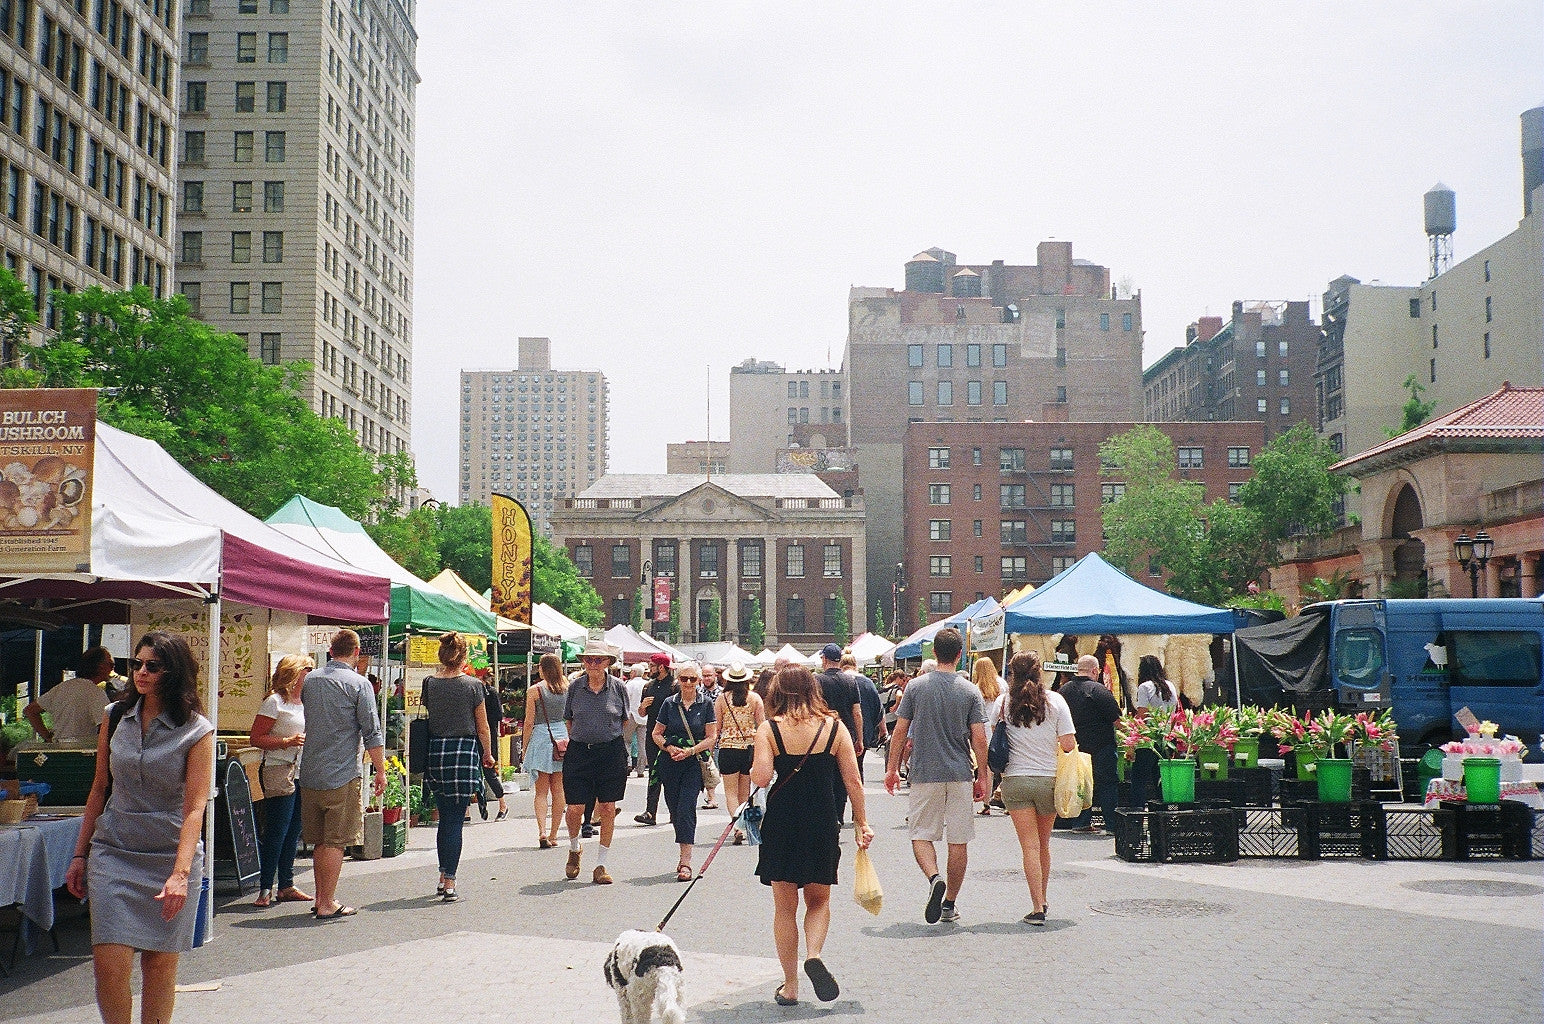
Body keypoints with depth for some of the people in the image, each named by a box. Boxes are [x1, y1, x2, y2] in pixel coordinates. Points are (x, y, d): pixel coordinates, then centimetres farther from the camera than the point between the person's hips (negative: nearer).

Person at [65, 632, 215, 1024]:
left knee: (159, 966, 3)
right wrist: (80, 855, 11)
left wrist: (180, 874, -23)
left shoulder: (197, 731, -6)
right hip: (113, 854, 3)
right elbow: (99, 790, 13)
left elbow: (194, 807, -13)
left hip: (171, 857, -2)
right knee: (109, 964, -8)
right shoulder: (115, 718, 5)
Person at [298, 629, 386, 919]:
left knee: (319, 841, 15)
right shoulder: (358, 683, -9)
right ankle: (327, 904, 0)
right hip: (342, 775, -6)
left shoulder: (310, 680, 8)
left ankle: (321, 898, 23)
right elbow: (372, 732, -9)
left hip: (310, 773, 6)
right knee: (336, 841, -1)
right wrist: (380, 772, -2)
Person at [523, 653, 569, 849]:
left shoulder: (534, 690, -5)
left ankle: (542, 831, -13)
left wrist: (525, 748, 4)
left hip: (541, 738, -3)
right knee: (558, 791, 8)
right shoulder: (567, 688, 3)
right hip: (562, 739, 3)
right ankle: (553, 835, 11)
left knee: (541, 791, 3)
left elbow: (529, 722, -3)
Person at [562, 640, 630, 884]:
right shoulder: (576, 687, 2)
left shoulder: (618, 687, 0)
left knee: (608, 810, 1)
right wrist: (576, 738, 8)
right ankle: (574, 849, 28)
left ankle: (600, 864, 12)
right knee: (575, 808, -3)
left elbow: (626, 720, 11)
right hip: (579, 752, 0)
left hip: (611, 752, 0)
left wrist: (611, 738, 8)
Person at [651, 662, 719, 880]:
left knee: (686, 808, -13)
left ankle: (685, 862, -14)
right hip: (670, 763, 3)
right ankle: (684, 855, 23)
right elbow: (657, 734, 11)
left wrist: (689, 751, -12)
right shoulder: (669, 704, 6)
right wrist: (670, 748, -8)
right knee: (675, 809, 7)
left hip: (694, 763, -3)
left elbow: (711, 737, -1)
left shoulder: (706, 704, 1)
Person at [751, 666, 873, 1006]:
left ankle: (789, 987, 15)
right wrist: (862, 823, 8)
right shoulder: (835, 726, 0)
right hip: (822, 822, 1)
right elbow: (853, 781, 0)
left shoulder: (769, 729, -6)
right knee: (819, 900, 19)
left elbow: (761, 778, -17)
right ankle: (814, 954, -8)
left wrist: (753, 770, 5)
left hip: (781, 822, -1)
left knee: (784, 906, 11)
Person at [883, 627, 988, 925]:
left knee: (921, 835, 8)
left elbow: (900, 731, 0)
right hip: (960, 775, 1)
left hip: (924, 775, 0)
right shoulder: (971, 691, -2)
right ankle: (949, 904, 13)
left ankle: (934, 878, -18)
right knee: (958, 841, 8)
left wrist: (893, 769, 8)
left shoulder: (915, 687, -2)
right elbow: (979, 738, -4)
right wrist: (982, 776, 5)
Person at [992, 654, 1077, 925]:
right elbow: (1069, 744, -4)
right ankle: (1042, 900, 31)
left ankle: (1037, 907, -6)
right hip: (1049, 780, 1)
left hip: (1015, 780, -1)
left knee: (1030, 846, 0)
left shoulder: (1002, 703, -1)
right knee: (1044, 845, 17)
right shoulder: (1055, 701, -2)